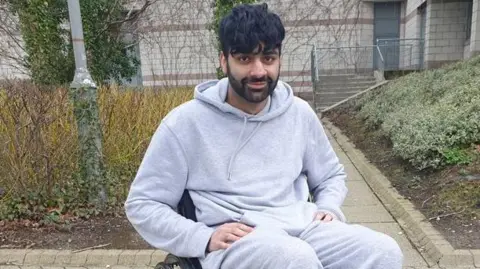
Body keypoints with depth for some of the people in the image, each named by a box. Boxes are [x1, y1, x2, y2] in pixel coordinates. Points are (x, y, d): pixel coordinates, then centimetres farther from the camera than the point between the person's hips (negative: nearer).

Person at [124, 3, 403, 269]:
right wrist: (204, 238, -13)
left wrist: (328, 208, 1)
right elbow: (142, 204, 1)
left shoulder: (300, 113, 8)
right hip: (232, 242, -3)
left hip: (302, 225, 4)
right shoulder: (186, 122, -3)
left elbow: (331, 174, 23)